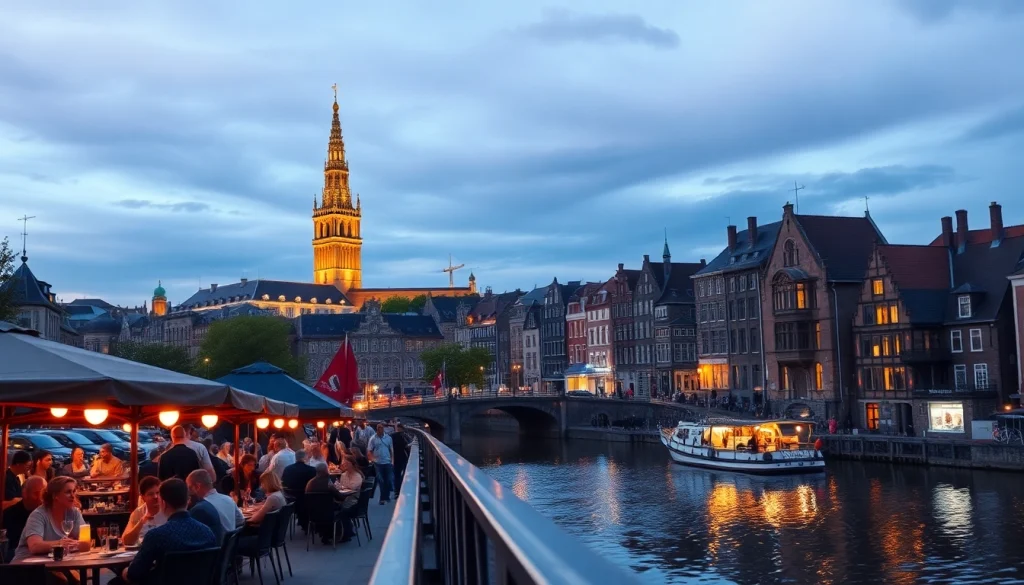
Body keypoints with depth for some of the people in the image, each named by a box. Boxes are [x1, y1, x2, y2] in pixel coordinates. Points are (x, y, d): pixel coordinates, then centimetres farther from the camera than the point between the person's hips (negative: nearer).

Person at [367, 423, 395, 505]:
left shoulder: (388, 438, 4)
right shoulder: (373, 439, -3)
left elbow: (391, 450, 8)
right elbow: (369, 451, -1)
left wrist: (392, 460, 3)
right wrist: (372, 459, -11)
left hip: (387, 462, 2)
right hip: (378, 463, -2)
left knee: (389, 480, 5)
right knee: (381, 481, 2)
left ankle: (386, 496, 22)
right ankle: (383, 498, 8)